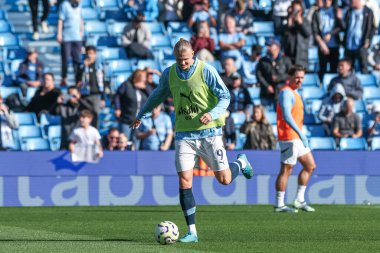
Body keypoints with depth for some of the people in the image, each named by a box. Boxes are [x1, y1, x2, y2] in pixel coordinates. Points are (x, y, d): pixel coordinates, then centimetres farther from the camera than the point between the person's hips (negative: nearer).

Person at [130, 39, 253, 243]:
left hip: (208, 132, -3)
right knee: (184, 181, -9)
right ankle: (192, 232, -4)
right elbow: (158, 95, 23)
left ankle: (240, 163, 38)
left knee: (224, 179, 1)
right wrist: (141, 116, 32)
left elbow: (225, 96, -7)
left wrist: (212, 113, -25)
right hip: (184, 134, 3)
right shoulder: (169, 74, 4)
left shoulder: (206, 70, -9)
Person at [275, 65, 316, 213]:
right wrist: (300, 134, -32)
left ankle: (300, 200, 17)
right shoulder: (286, 92, -14)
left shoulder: (294, 92, 18)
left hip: (297, 137, 10)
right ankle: (279, 205, -3)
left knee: (310, 166, 13)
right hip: (289, 138, -10)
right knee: (286, 170, -7)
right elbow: (286, 116, -26)